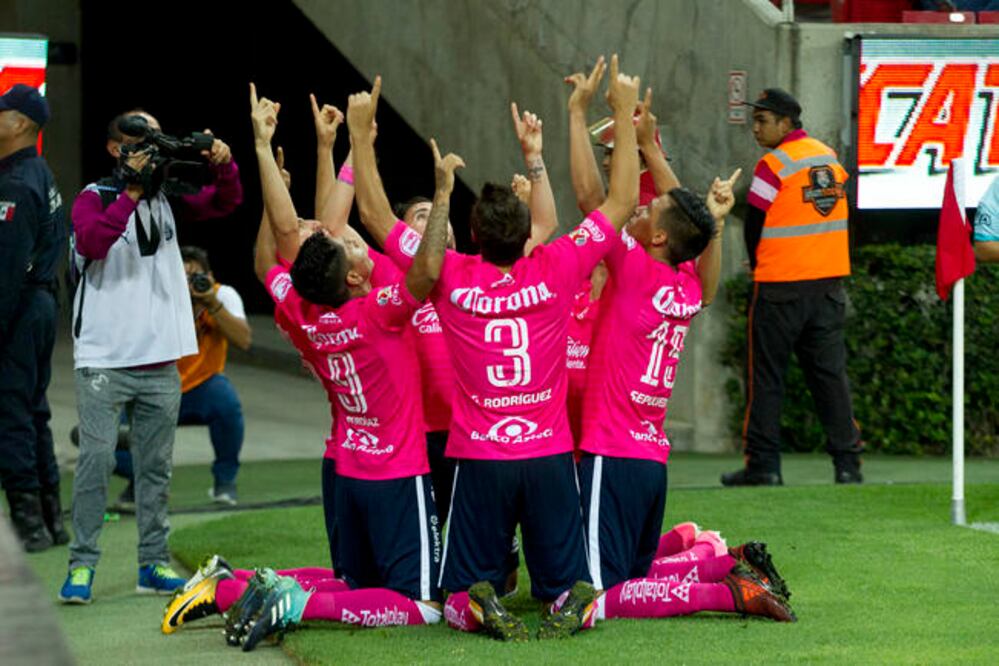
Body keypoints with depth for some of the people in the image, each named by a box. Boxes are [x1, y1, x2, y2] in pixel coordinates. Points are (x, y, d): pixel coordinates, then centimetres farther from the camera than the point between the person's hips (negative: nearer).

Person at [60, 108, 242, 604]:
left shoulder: (166, 196, 12)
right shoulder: (94, 198, -3)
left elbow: (225, 203, 15)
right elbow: (91, 241, -21)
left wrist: (223, 165, -4)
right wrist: (131, 191, -26)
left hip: (161, 361, 5)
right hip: (103, 359, -5)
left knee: (156, 466, 8)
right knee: (96, 459, -9)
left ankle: (154, 564, 13)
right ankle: (81, 566, -6)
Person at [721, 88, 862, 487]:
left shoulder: (774, 165, -11)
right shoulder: (830, 158, 9)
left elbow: (754, 227, -7)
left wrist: (758, 268, 12)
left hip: (781, 288, -6)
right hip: (830, 281, 6)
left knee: (766, 378, 2)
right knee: (830, 372, 7)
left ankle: (763, 464, 1)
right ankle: (848, 462, 1)